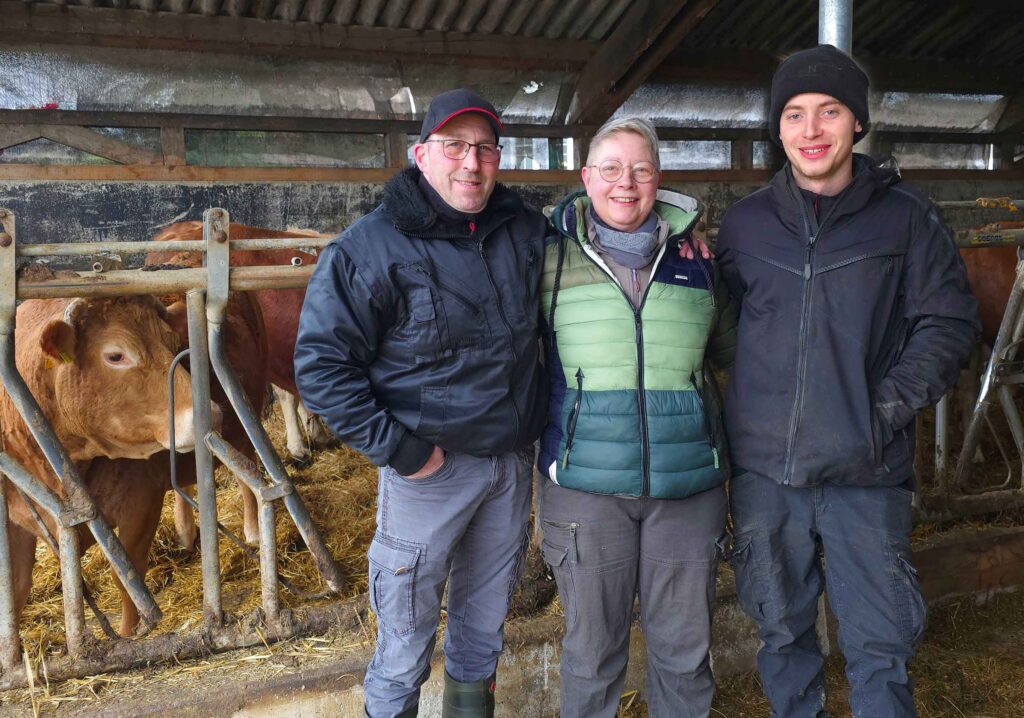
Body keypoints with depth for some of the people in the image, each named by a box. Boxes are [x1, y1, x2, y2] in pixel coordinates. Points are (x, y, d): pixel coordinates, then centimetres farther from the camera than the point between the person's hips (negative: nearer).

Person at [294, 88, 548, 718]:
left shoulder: (525, 228, 3)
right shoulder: (371, 247, -13)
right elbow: (322, 363, -14)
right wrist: (395, 448, -18)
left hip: (515, 459, 5)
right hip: (430, 463, -5)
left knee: (487, 618, 22)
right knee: (407, 632, 7)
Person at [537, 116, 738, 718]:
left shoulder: (696, 257, 6)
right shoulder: (551, 256, 0)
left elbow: (732, 348, 21)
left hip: (689, 481, 2)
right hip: (585, 482, -1)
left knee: (685, 643, 14)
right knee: (593, 643, 11)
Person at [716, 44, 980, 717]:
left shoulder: (905, 215, 0)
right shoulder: (744, 223, 6)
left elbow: (949, 320, 1)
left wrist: (890, 404, -10)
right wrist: (741, 417, 3)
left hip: (868, 471, -2)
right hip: (764, 467, 2)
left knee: (880, 641, 4)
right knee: (783, 629, 16)